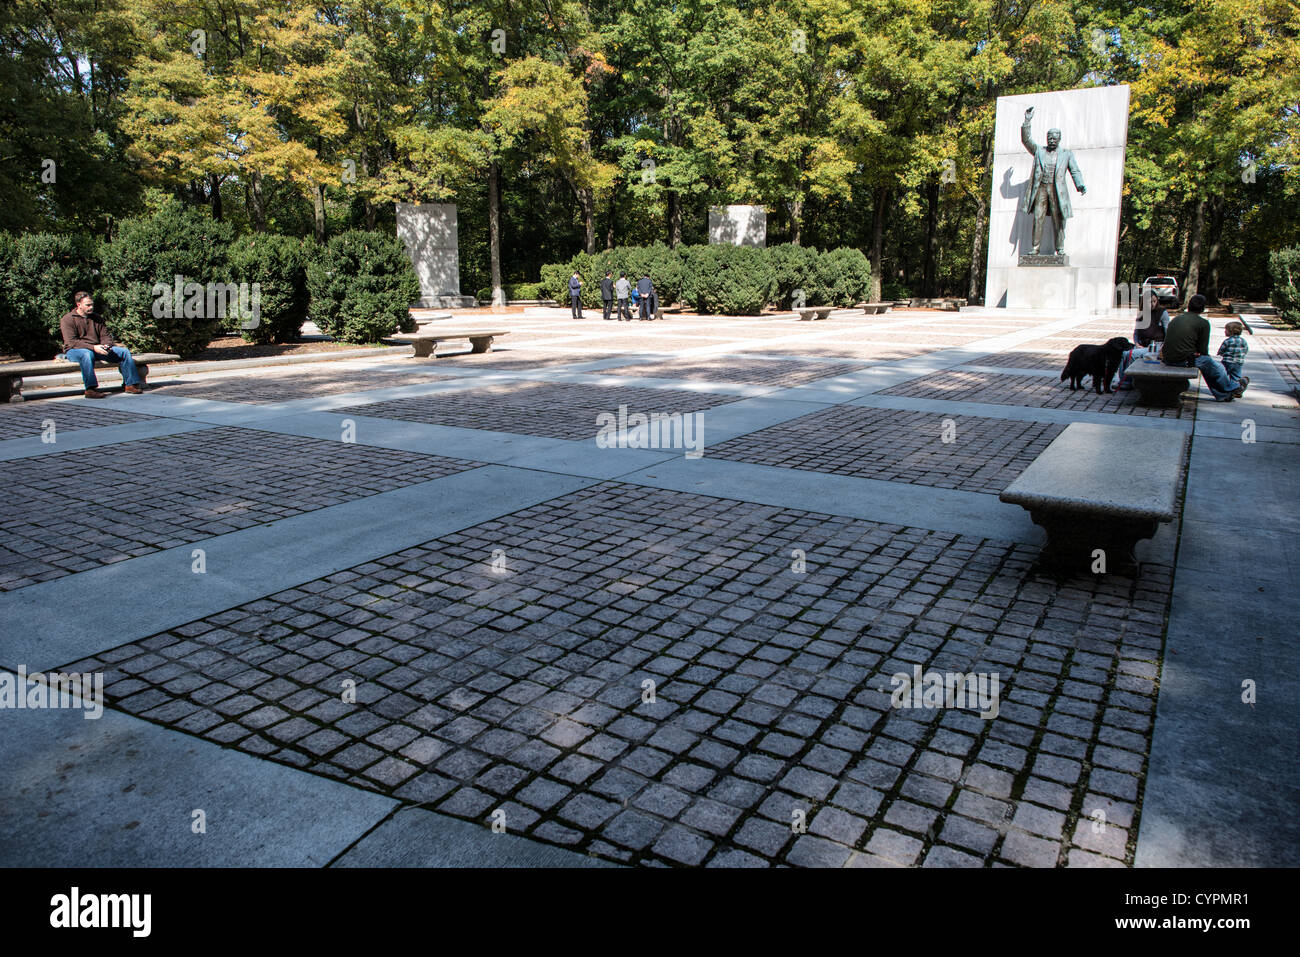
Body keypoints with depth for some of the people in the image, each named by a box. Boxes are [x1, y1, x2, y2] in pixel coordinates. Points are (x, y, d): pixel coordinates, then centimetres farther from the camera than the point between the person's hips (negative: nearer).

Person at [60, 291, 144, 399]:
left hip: (97, 349, 6)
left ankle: (130, 384, -13)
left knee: (124, 351, -9)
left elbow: (105, 336, 12)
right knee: (87, 354, -42)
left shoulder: (96, 319, 16)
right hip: (74, 351, -6)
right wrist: (93, 347, -27)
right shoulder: (67, 320, -4)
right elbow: (72, 342, -15)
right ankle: (90, 389, -47)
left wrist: (106, 345, -13)